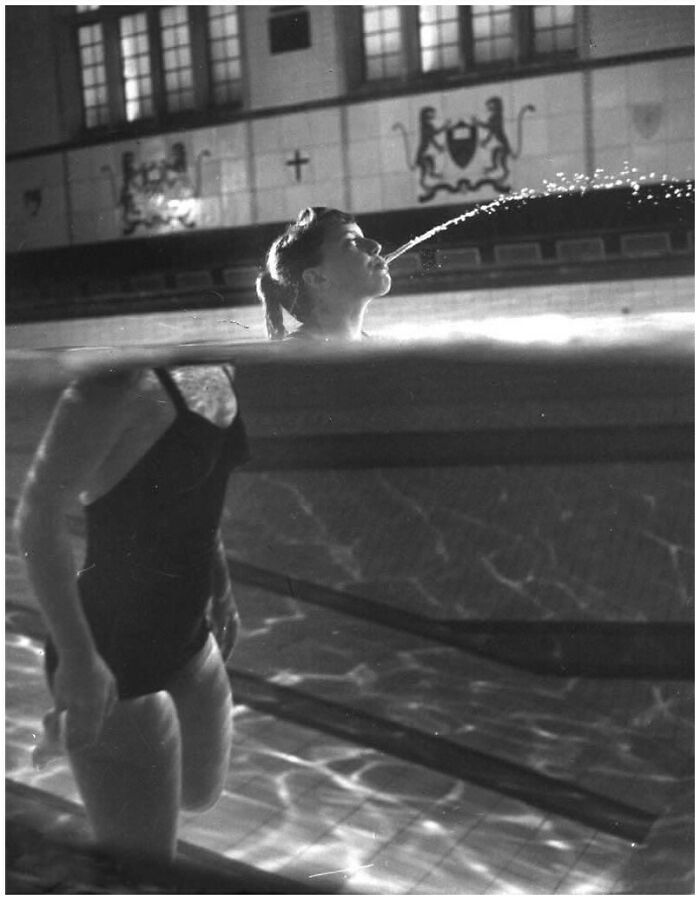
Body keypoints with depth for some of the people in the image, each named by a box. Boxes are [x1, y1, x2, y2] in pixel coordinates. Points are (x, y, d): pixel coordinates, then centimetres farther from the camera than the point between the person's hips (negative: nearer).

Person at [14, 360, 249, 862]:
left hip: (186, 641, 8)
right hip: (113, 658, -8)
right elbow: (38, 515, -29)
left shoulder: (219, 369, 0)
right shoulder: (123, 381, -26)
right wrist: (78, 660, -28)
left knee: (200, 795, 29)